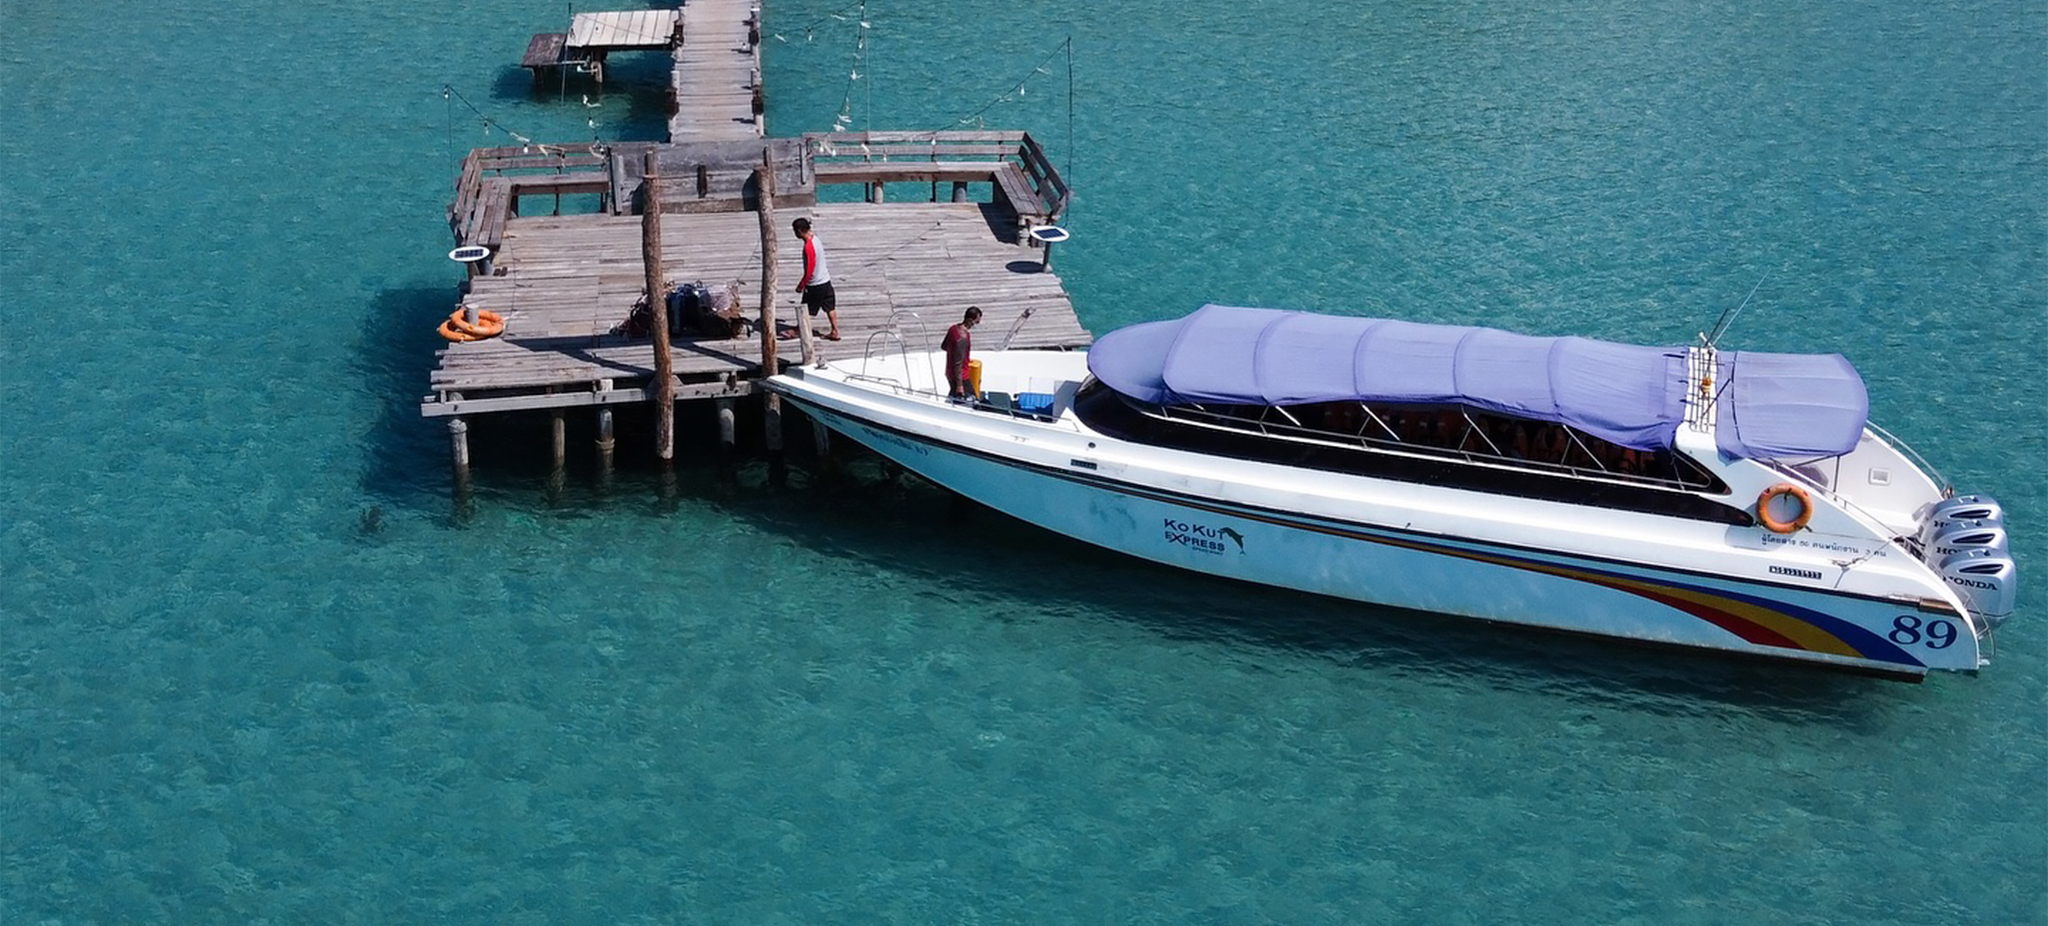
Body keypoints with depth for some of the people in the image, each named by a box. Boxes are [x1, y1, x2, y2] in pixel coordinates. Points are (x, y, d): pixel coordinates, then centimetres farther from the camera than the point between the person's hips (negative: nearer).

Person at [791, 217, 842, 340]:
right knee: (830, 308, 13)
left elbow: (809, 271, -24)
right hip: (825, 280, 8)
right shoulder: (815, 237, 0)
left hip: (814, 285, -8)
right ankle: (835, 332, 18)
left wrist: (801, 285, -13)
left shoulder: (808, 247, -26)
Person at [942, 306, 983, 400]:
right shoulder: (963, 338, -29)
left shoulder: (953, 329, -1)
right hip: (960, 377, -9)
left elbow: (943, 346, 16)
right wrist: (959, 385, -23)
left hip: (950, 374, 9)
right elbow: (958, 362, -27)